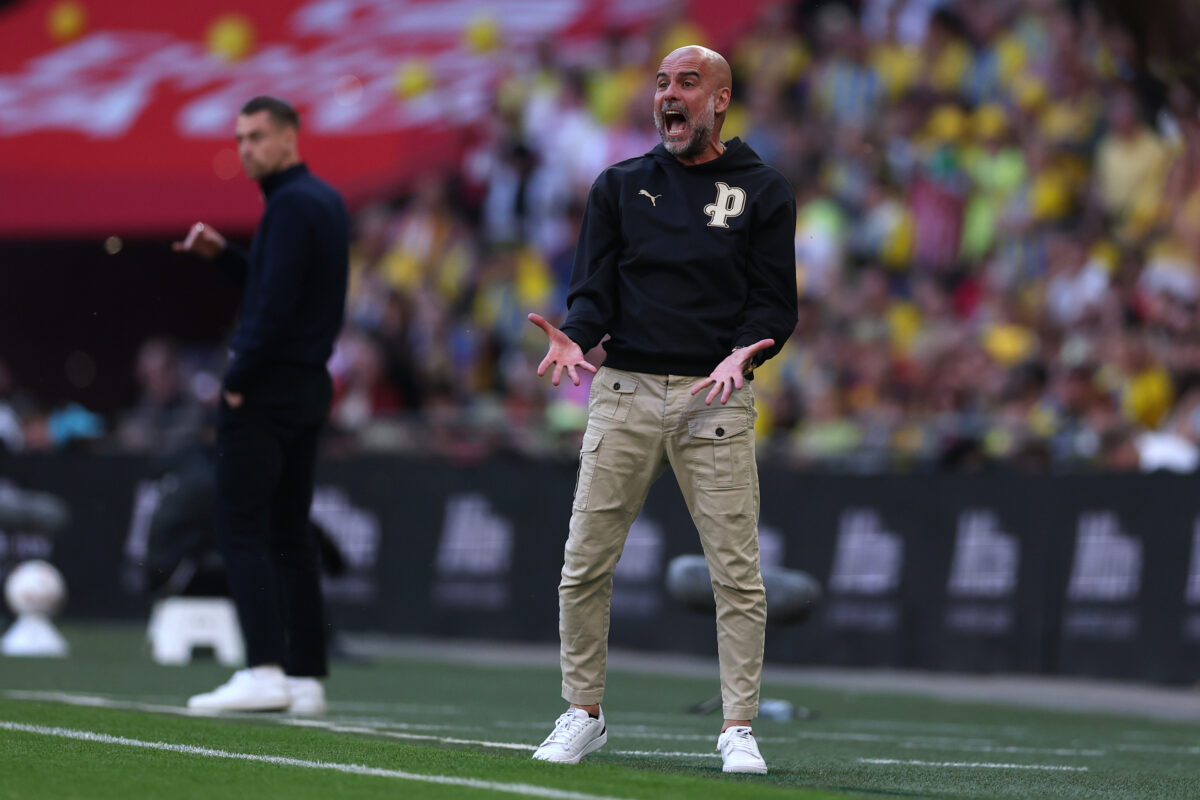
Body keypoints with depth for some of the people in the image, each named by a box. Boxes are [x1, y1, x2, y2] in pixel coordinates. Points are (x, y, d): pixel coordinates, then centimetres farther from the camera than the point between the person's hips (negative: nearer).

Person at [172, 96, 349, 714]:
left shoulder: (292, 204, -14)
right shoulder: (327, 200, 16)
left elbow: (276, 304, -21)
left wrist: (239, 379, -15)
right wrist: (223, 255, 12)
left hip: (265, 386, -10)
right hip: (309, 385, 10)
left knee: (241, 528, -10)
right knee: (290, 532, 10)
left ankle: (264, 670, -18)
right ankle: (305, 677, 8)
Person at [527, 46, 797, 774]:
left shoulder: (762, 190, 7)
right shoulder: (620, 186, 14)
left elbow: (775, 302, 3)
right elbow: (594, 287, 7)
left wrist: (742, 355, -17)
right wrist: (576, 338, -14)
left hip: (715, 400, -2)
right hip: (624, 390, 2)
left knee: (737, 570, -5)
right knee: (586, 563, 1)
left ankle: (739, 728, 2)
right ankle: (584, 714, 13)